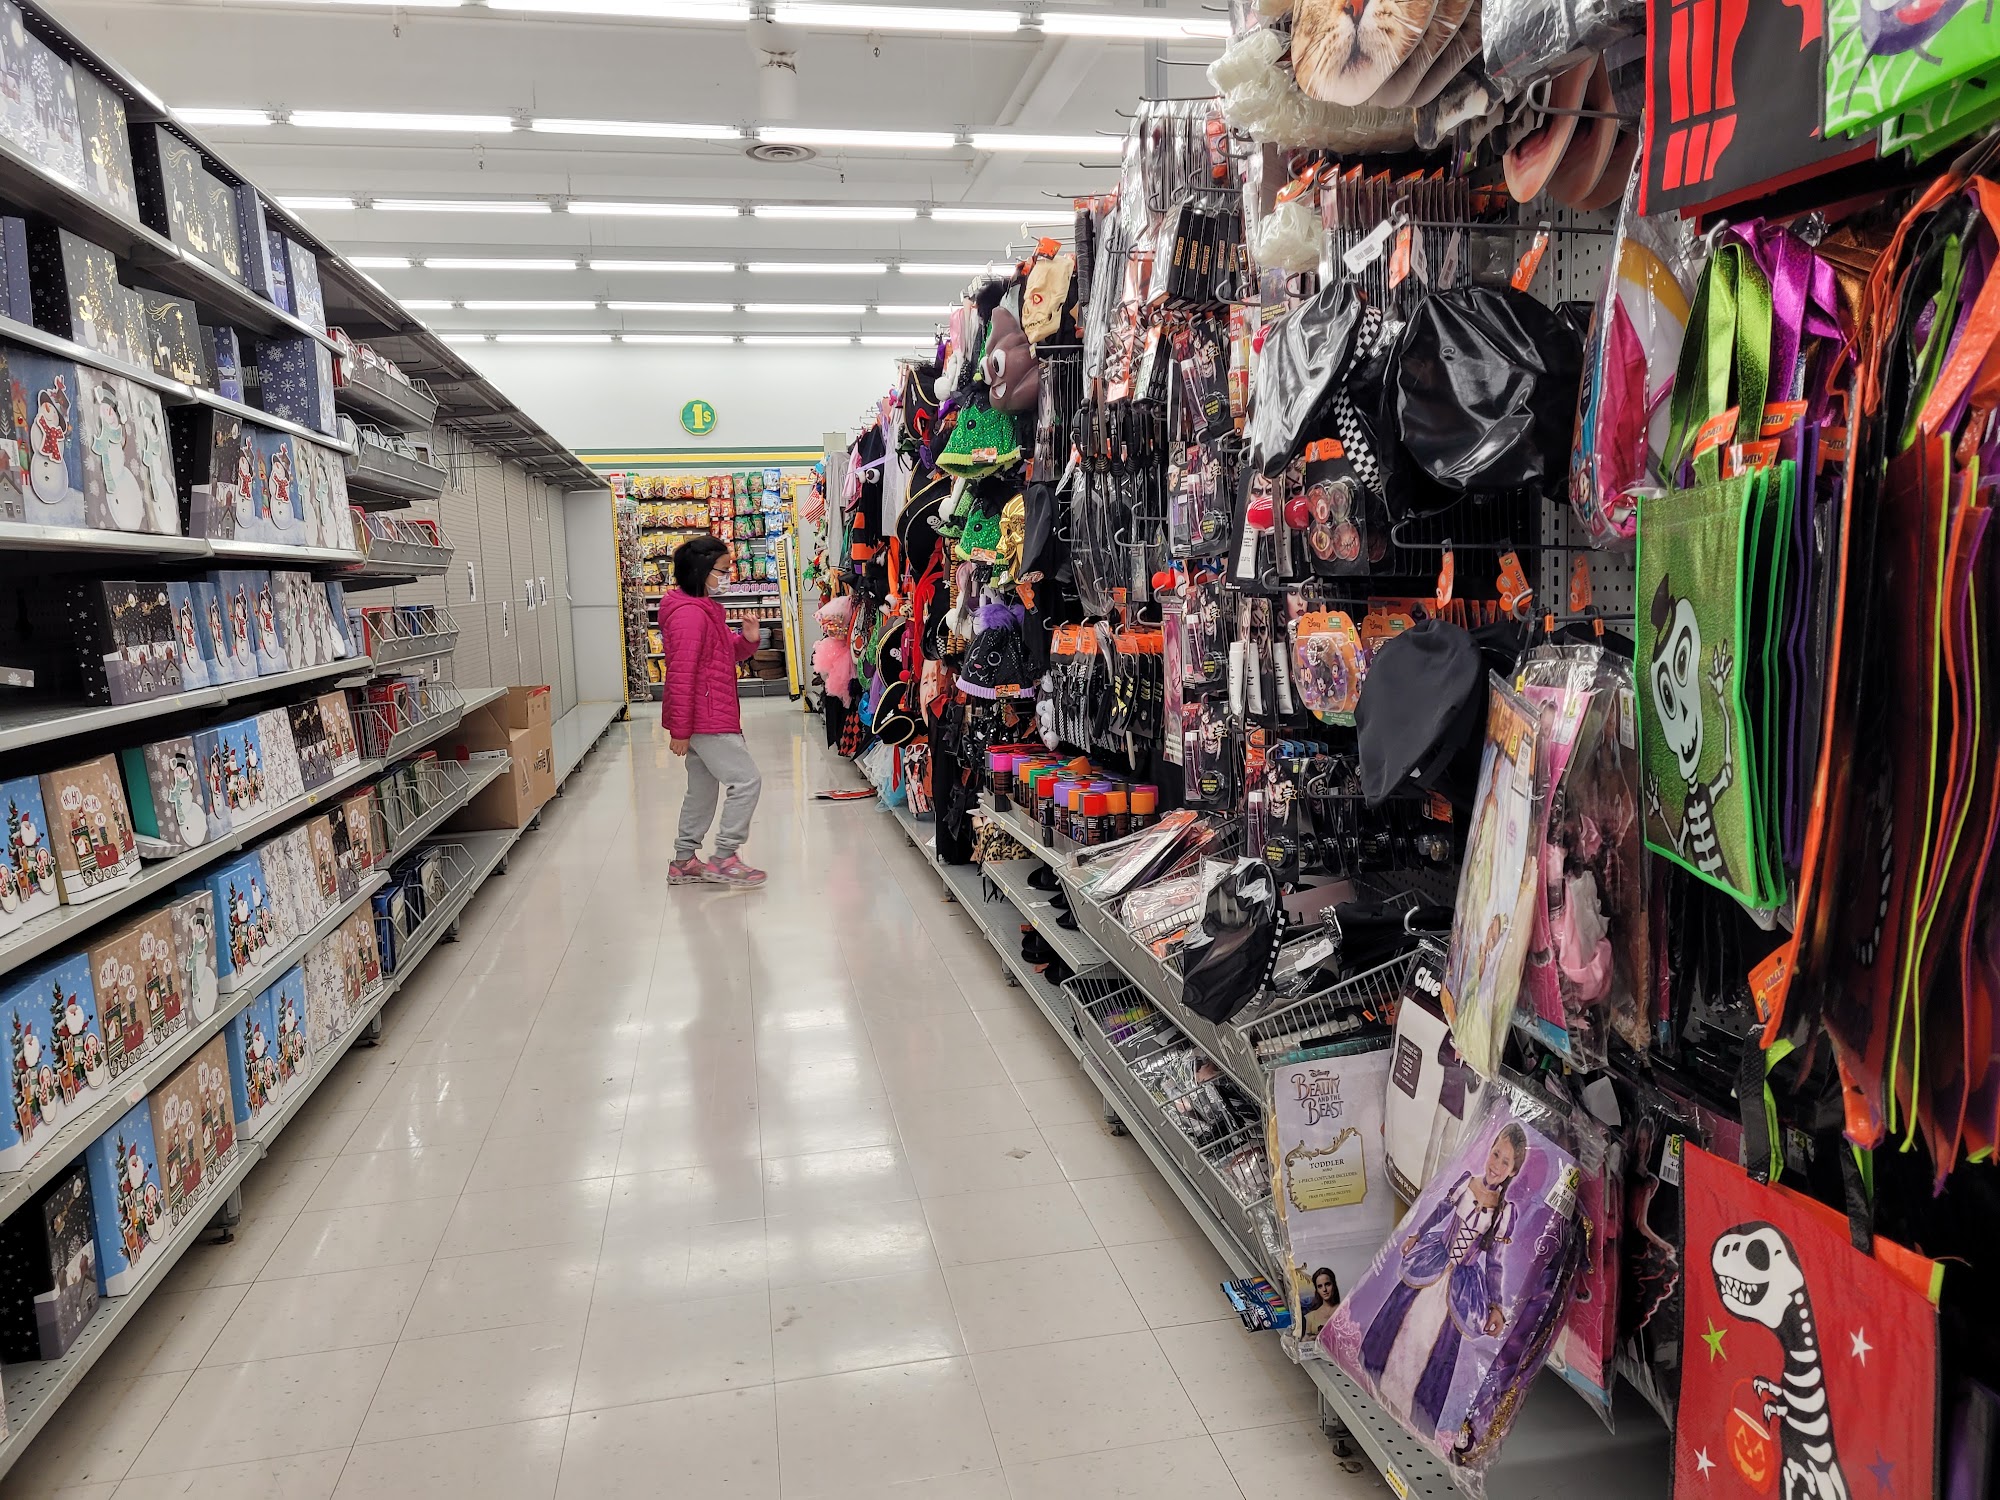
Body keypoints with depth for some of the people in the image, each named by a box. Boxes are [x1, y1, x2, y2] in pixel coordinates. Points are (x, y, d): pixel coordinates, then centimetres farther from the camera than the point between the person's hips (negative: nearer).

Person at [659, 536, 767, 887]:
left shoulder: (704, 608, 15)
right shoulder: (689, 614, -18)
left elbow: (728, 655, 21)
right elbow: (681, 675, -21)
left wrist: (747, 640, -2)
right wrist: (680, 730, -20)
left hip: (704, 718, 11)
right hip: (705, 720, -11)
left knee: (702, 790, 16)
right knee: (747, 781, -7)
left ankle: (684, 862, 24)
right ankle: (723, 859, -1)